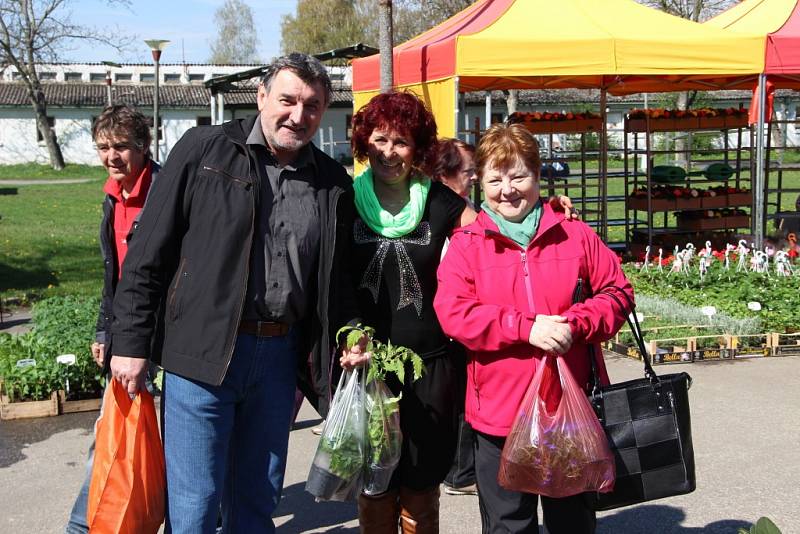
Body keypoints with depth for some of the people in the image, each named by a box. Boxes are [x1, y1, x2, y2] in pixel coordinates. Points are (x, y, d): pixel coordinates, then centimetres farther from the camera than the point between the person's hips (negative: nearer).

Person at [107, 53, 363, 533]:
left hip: (281, 355, 4)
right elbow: (148, 254, -3)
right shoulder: (203, 149, -3)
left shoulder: (333, 183, 7)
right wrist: (131, 342, -5)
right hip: (201, 352, -3)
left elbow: (338, 279, 16)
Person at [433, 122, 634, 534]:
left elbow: (617, 292, 4)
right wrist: (526, 327, -20)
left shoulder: (576, 236, 3)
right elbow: (453, 313, -12)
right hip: (498, 412, -1)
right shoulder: (466, 245, -2)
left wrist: (575, 323, -15)